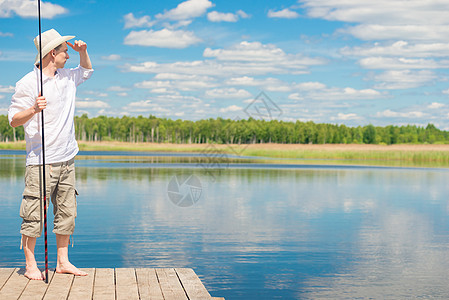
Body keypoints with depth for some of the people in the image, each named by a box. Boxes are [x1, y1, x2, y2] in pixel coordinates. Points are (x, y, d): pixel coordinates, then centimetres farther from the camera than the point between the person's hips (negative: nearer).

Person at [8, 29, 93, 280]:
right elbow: (13, 120, -10)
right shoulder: (28, 83, -9)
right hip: (41, 160, -7)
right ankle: (31, 265, 8)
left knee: (67, 212, 9)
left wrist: (83, 52, 14)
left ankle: (63, 262, 19)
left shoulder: (67, 77, 12)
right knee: (35, 214, -4)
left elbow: (87, 71, 33)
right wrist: (33, 109, -28)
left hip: (67, 158, 7)